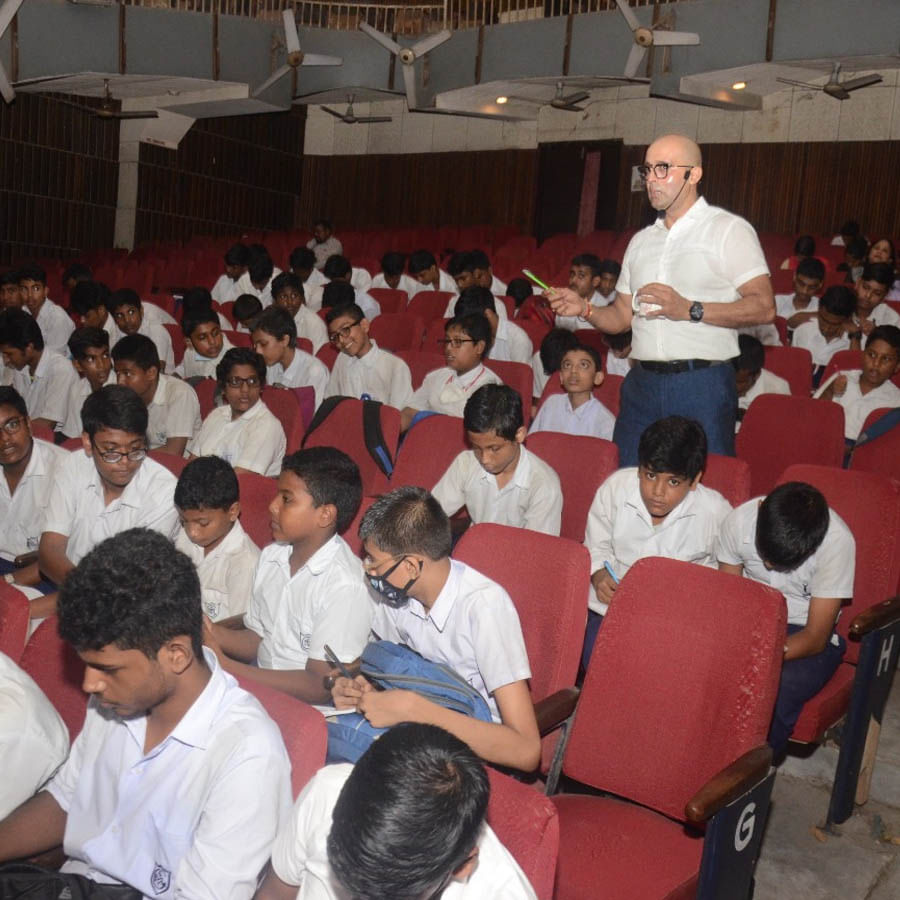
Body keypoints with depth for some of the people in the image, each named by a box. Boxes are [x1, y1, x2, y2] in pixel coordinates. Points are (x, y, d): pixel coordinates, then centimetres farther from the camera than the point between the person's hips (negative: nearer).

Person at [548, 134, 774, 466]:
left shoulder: (729, 230, 0)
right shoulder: (641, 240, 19)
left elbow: (763, 307, -11)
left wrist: (689, 310, -18)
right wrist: (585, 309, -1)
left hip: (701, 386, -5)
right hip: (641, 385, 5)